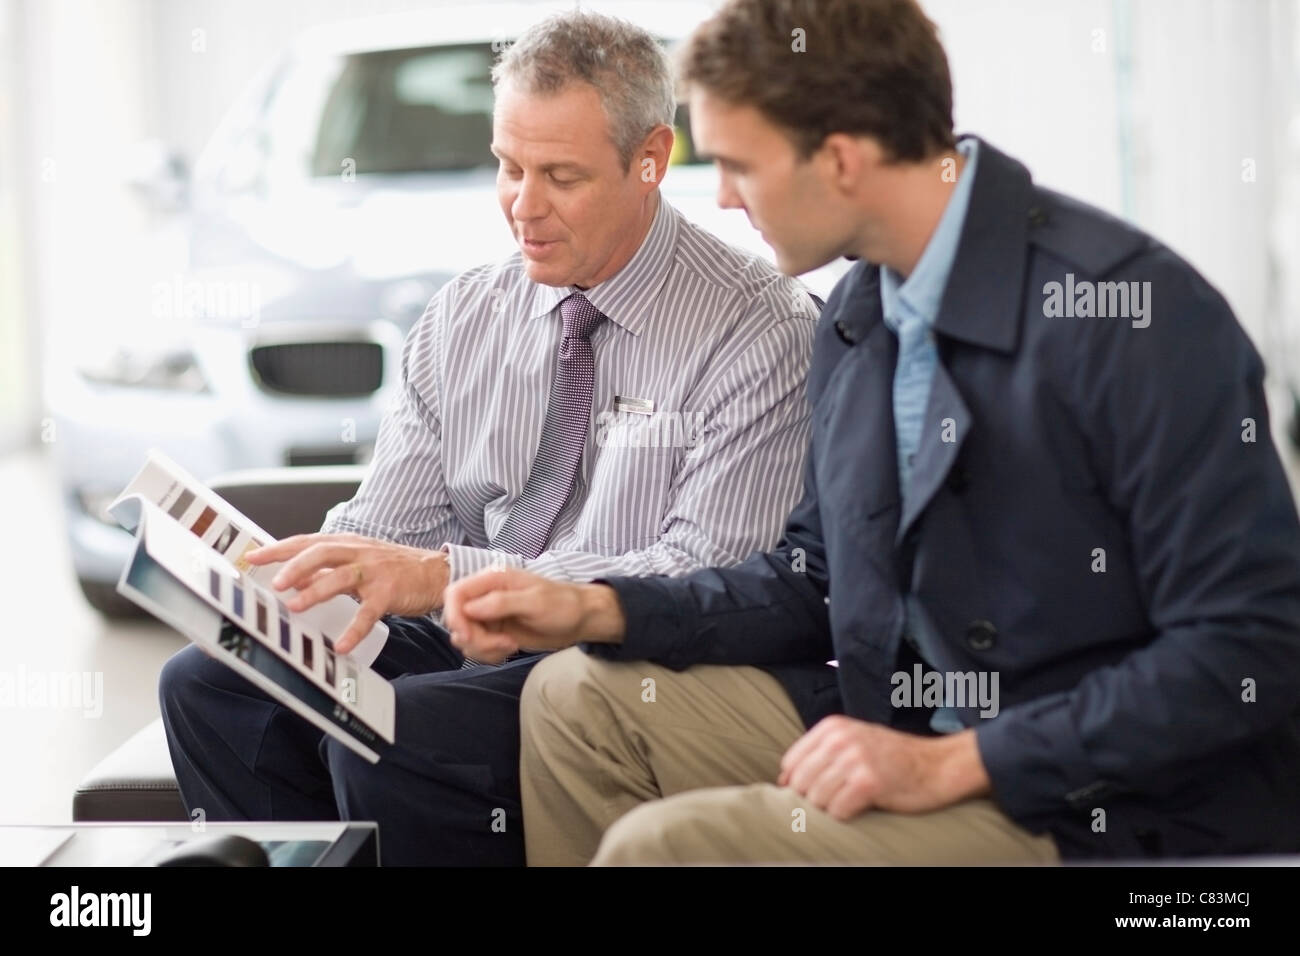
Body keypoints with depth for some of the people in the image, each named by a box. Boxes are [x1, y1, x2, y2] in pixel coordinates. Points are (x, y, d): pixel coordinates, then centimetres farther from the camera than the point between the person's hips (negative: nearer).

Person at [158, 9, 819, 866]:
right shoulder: (462, 320, 10)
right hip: (464, 649, 6)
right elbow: (383, 525, 9)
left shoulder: (759, 330, -10)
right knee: (207, 684, -13)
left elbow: (708, 584, -19)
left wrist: (445, 576, -27)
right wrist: (289, 572, -16)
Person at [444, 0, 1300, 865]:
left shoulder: (1136, 315, -22)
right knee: (577, 696, 9)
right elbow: (822, 581, 18)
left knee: (664, 845, -21)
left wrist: (951, 763, -24)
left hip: (1102, 817, -9)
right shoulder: (857, 314, 6)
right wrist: (596, 611, 7)